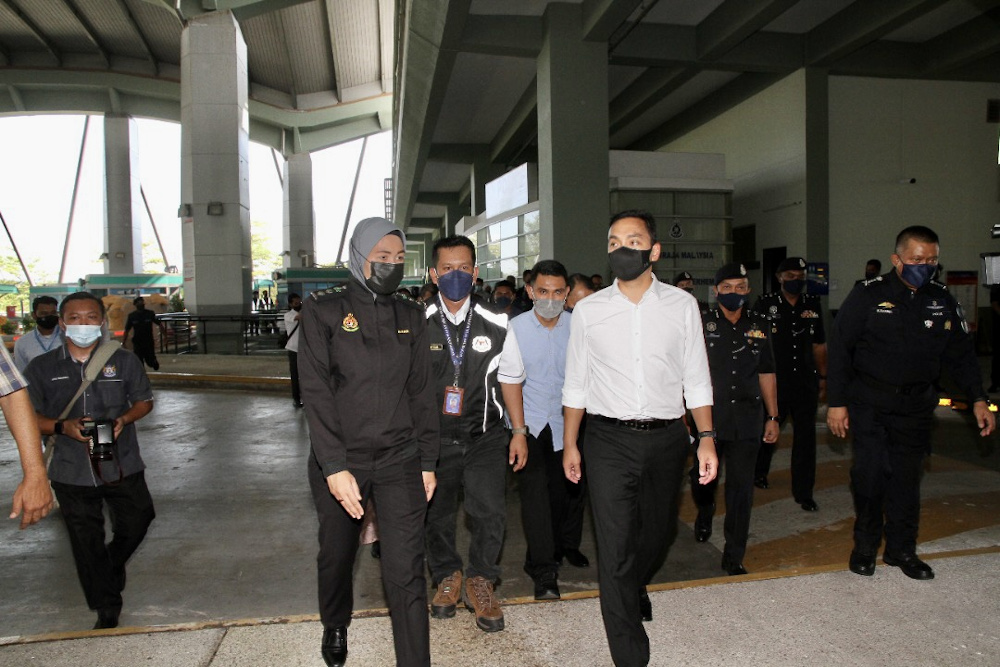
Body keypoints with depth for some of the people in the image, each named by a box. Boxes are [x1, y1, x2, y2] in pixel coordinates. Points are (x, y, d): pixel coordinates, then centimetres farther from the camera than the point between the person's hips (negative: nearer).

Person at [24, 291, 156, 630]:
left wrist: (124, 419, -13)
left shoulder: (124, 360, -1)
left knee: (136, 523, 10)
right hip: (71, 473, 0)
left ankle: (113, 564, 45)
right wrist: (62, 427, -16)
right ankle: (107, 611, 27)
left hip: (122, 466, 0)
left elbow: (144, 400, 8)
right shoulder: (41, 368, -1)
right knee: (87, 545, 9)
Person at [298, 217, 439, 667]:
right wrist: (335, 466, -16)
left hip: (400, 460, 1)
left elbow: (421, 391, 9)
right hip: (339, 460, -1)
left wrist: (427, 462, 6)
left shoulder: (410, 316, 8)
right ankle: (335, 627, 47)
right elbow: (316, 392, -10)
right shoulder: (322, 310, -3)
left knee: (406, 571, -3)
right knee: (337, 555, 18)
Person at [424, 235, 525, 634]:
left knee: (490, 511, -12)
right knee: (436, 514, 13)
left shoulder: (496, 326, -1)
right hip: (434, 438, 1)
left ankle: (480, 580, 14)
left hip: (485, 436, 0)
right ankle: (447, 576, 40)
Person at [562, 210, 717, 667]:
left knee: (658, 533, 21)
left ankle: (635, 588, 54)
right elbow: (576, 384, 6)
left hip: (666, 437, 2)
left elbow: (696, 378, 4)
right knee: (615, 549, -1)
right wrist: (570, 444, 7)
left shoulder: (682, 305, 1)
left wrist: (707, 438, -1)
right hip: (609, 440, -2)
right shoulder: (588, 310, 0)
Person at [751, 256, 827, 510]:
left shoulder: (813, 304, 7)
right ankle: (759, 472, 39)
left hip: (806, 382, 3)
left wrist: (822, 377, 13)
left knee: (806, 437, 4)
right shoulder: (765, 304, -4)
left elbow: (819, 344, 13)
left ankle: (803, 492, 15)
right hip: (773, 382, -2)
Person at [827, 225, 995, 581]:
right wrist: (837, 402, -9)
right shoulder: (868, 295, -7)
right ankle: (865, 546, 13)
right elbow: (839, 348, -6)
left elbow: (961, 354, 13)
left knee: (907, 478, 9)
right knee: (869, 473, -7)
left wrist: (978, 399, 5)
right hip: (869, 404, -3)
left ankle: (901, 550, 25)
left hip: (915, 406, 4)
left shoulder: (943, 300, 5)